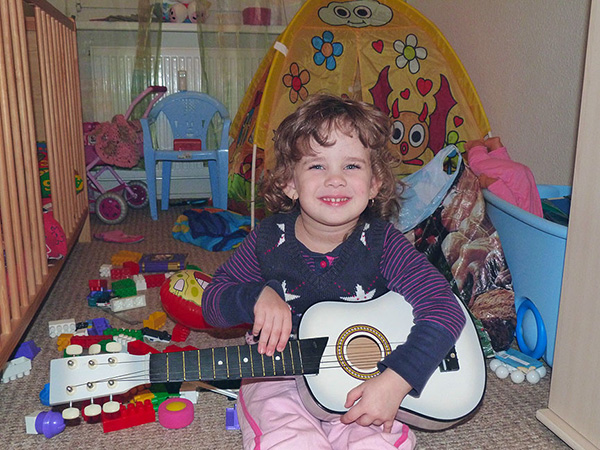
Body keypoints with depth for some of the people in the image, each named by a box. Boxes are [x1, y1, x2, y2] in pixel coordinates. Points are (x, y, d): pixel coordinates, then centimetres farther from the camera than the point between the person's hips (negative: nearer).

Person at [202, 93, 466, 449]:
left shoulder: (382, 243, -13)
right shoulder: (270, 240, -8)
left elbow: (445, 310, -20)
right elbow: (213, 301, 0)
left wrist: (396, 381, -31)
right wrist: (259, 295, -22)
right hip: (280, 378, 0)